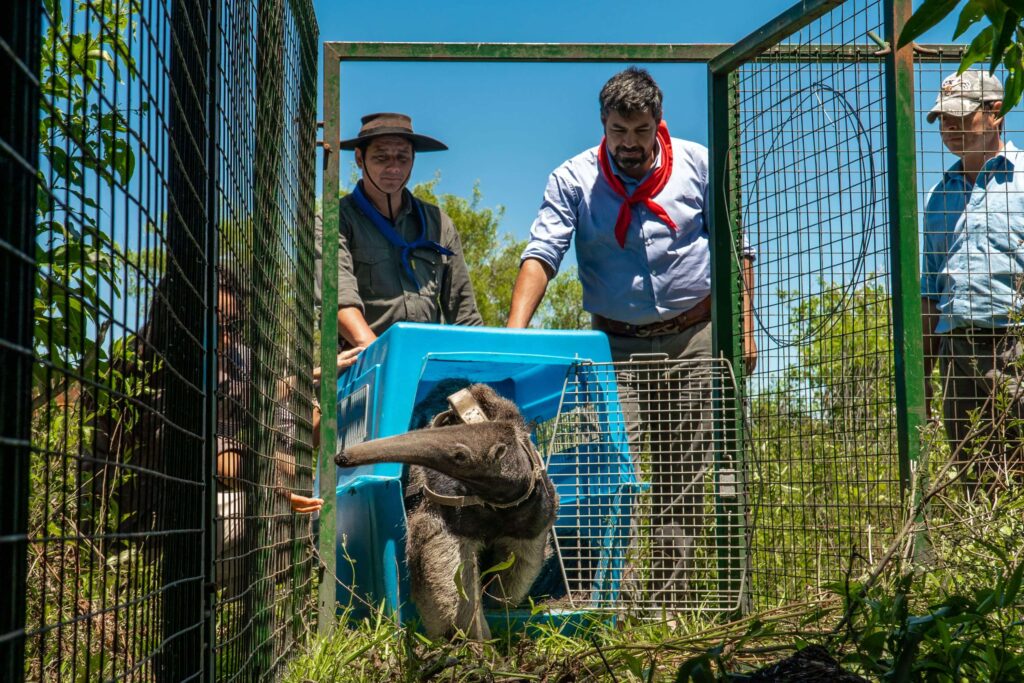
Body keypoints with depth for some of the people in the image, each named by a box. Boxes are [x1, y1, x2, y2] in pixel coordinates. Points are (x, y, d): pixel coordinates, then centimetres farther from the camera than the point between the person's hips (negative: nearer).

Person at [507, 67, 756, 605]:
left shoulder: (698, 165, 3)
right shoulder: (573, 179, -1)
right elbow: (541, 254, -12)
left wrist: (744, 331, 1)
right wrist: (514, 333, -26)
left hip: (694, 339, 1)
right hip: (618, 345, -1)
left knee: (685, 478, 3)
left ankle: (669, 603, 10)